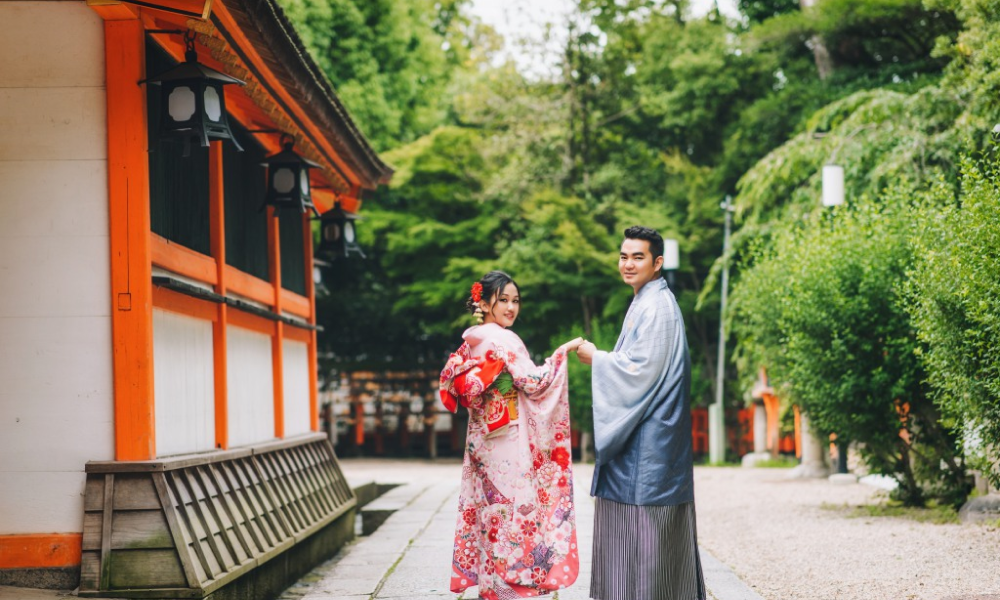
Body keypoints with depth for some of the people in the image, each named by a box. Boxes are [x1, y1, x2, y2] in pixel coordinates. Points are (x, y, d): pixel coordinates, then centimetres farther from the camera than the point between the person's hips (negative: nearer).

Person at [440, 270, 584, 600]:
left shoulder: (471, 340, 10)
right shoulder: (503, 340, -14)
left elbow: (453, 383, 16)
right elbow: (533, 382, -18)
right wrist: (562, 351, -12)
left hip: (482, 437, 9)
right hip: (508, 441, -9)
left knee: (489, 508, 12)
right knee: (511, 509, -4)